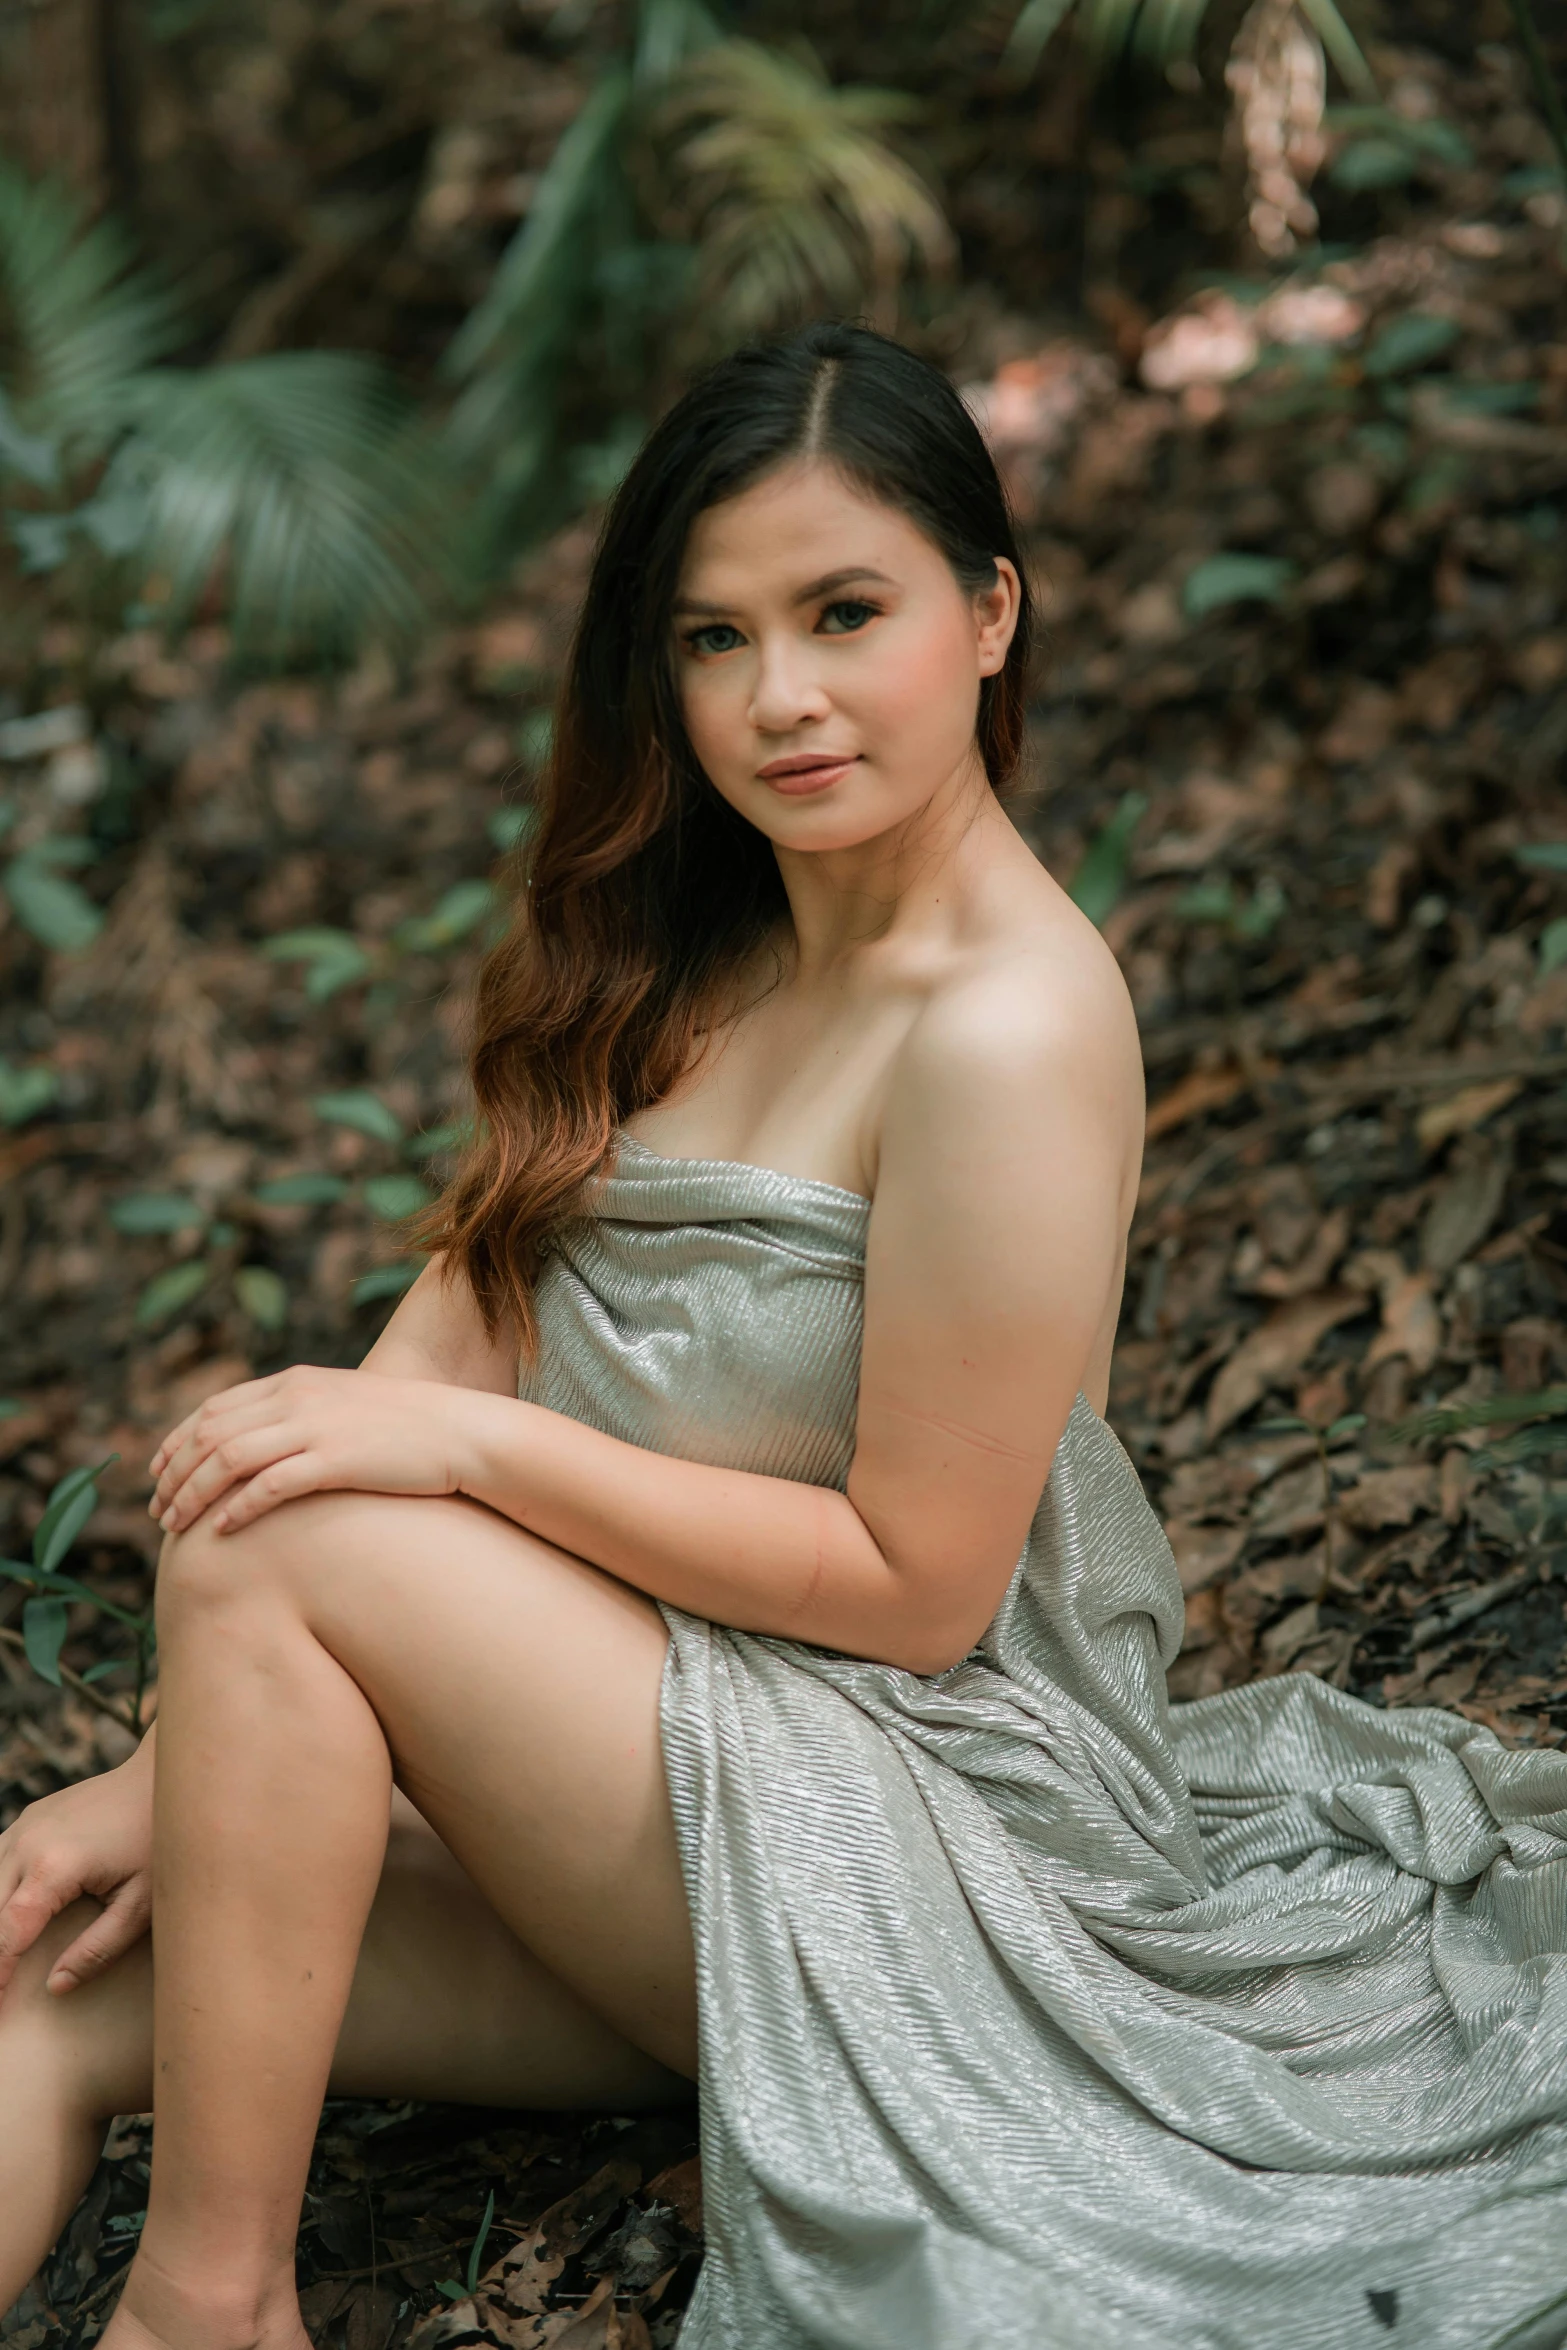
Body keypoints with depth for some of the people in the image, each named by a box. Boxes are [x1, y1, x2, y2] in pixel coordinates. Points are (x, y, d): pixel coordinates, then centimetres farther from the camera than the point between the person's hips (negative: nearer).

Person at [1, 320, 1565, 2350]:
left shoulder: (1006, 1028, -20)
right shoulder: (688, 941, 6)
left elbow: (917, 1582, -18)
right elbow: (460, 1329, 1)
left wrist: (468, 1443, -18)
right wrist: (179, 1774, -6)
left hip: (927, 1827, -7)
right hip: (682, 1738, 7)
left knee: (289, 1543, -22)